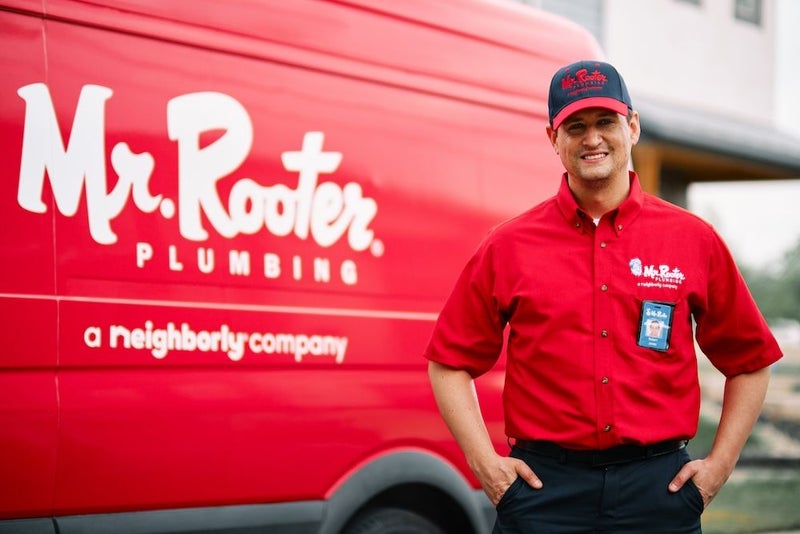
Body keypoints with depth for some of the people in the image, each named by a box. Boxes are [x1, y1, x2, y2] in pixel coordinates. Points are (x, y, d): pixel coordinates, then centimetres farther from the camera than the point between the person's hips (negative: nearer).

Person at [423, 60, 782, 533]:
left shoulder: (694, 240, 5)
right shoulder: (509, 246, 4)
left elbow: (751, 362, 12)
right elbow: (450, 362, 8)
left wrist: (719, 466, 5)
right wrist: (485, 463, -1)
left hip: (659, 489, 1)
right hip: (544, 488, 0)